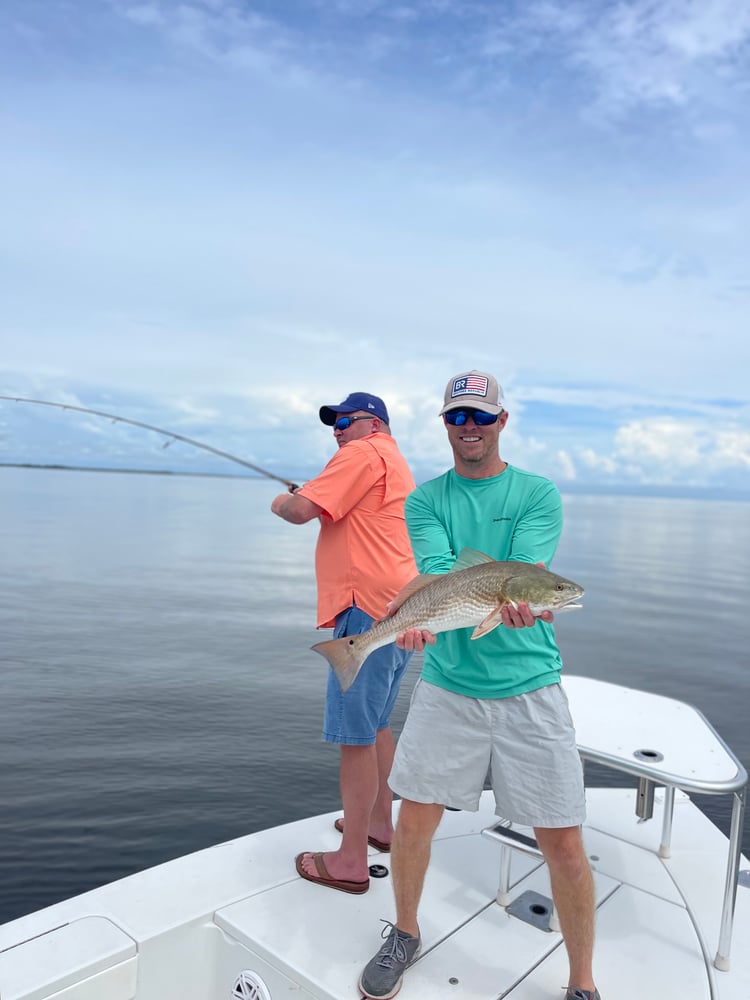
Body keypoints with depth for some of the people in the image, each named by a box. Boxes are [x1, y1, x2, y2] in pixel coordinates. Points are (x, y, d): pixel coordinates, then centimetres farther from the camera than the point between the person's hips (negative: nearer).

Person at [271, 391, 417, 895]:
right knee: (376, 723, 21)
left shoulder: (365, 453, -7)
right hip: (400, 609, 11)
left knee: (355, 735, -4)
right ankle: (380, 823, 34)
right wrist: (310, 498, 21)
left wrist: (281, 502, 6)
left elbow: (299, 510, -15)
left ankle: (351, 861, 5)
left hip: (370, 609, -11)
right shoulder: (397, 465, 24)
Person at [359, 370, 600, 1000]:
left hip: (530, 686, -1)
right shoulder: (425, 500, 4)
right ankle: (405, 934, 38)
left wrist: (514, 603, -39)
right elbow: (435, 572, -12)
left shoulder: (538, 494, -1)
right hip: (448, 683, 2)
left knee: (563, 843, 3)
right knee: (415, 821, 8)